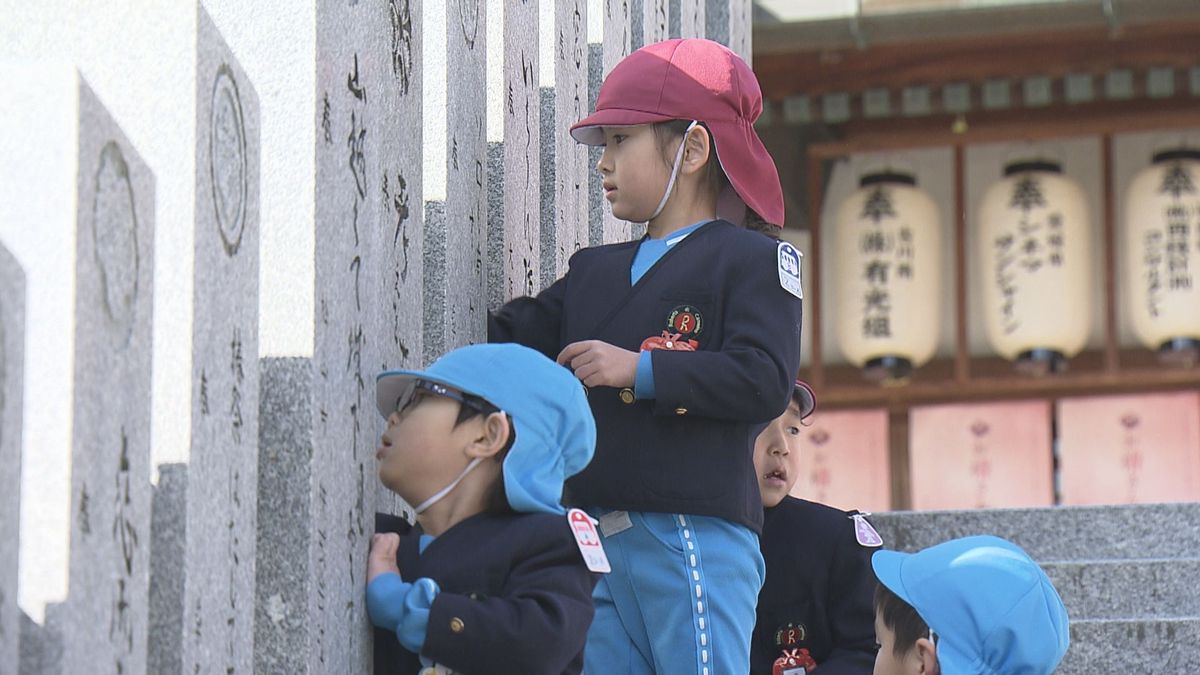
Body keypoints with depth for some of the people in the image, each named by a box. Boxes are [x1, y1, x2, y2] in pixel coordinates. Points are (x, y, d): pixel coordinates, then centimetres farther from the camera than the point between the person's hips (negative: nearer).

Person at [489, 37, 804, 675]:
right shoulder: (593, 270, 23)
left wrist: (641, 370, -15)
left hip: (695, 542, -7)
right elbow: (508, 337, 19)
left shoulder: (754, 259, 0)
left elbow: (765, 381, -13)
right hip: (595, 544, 7)